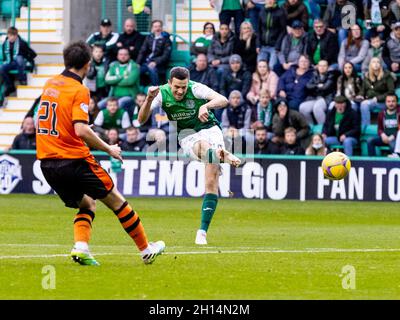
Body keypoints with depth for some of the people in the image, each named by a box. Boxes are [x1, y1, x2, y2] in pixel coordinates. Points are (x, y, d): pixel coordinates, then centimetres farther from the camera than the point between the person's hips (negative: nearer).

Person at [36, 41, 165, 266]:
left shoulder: (50, 84, 9)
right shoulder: (79, 90, -13)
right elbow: (81, 131, -23)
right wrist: (108, 148, -11)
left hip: (47, 162, 7)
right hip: (74, 160, -7)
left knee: (87, 205, 21)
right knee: (116, 201, 9)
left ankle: (81, 247, -4)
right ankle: (146, 250, 17)